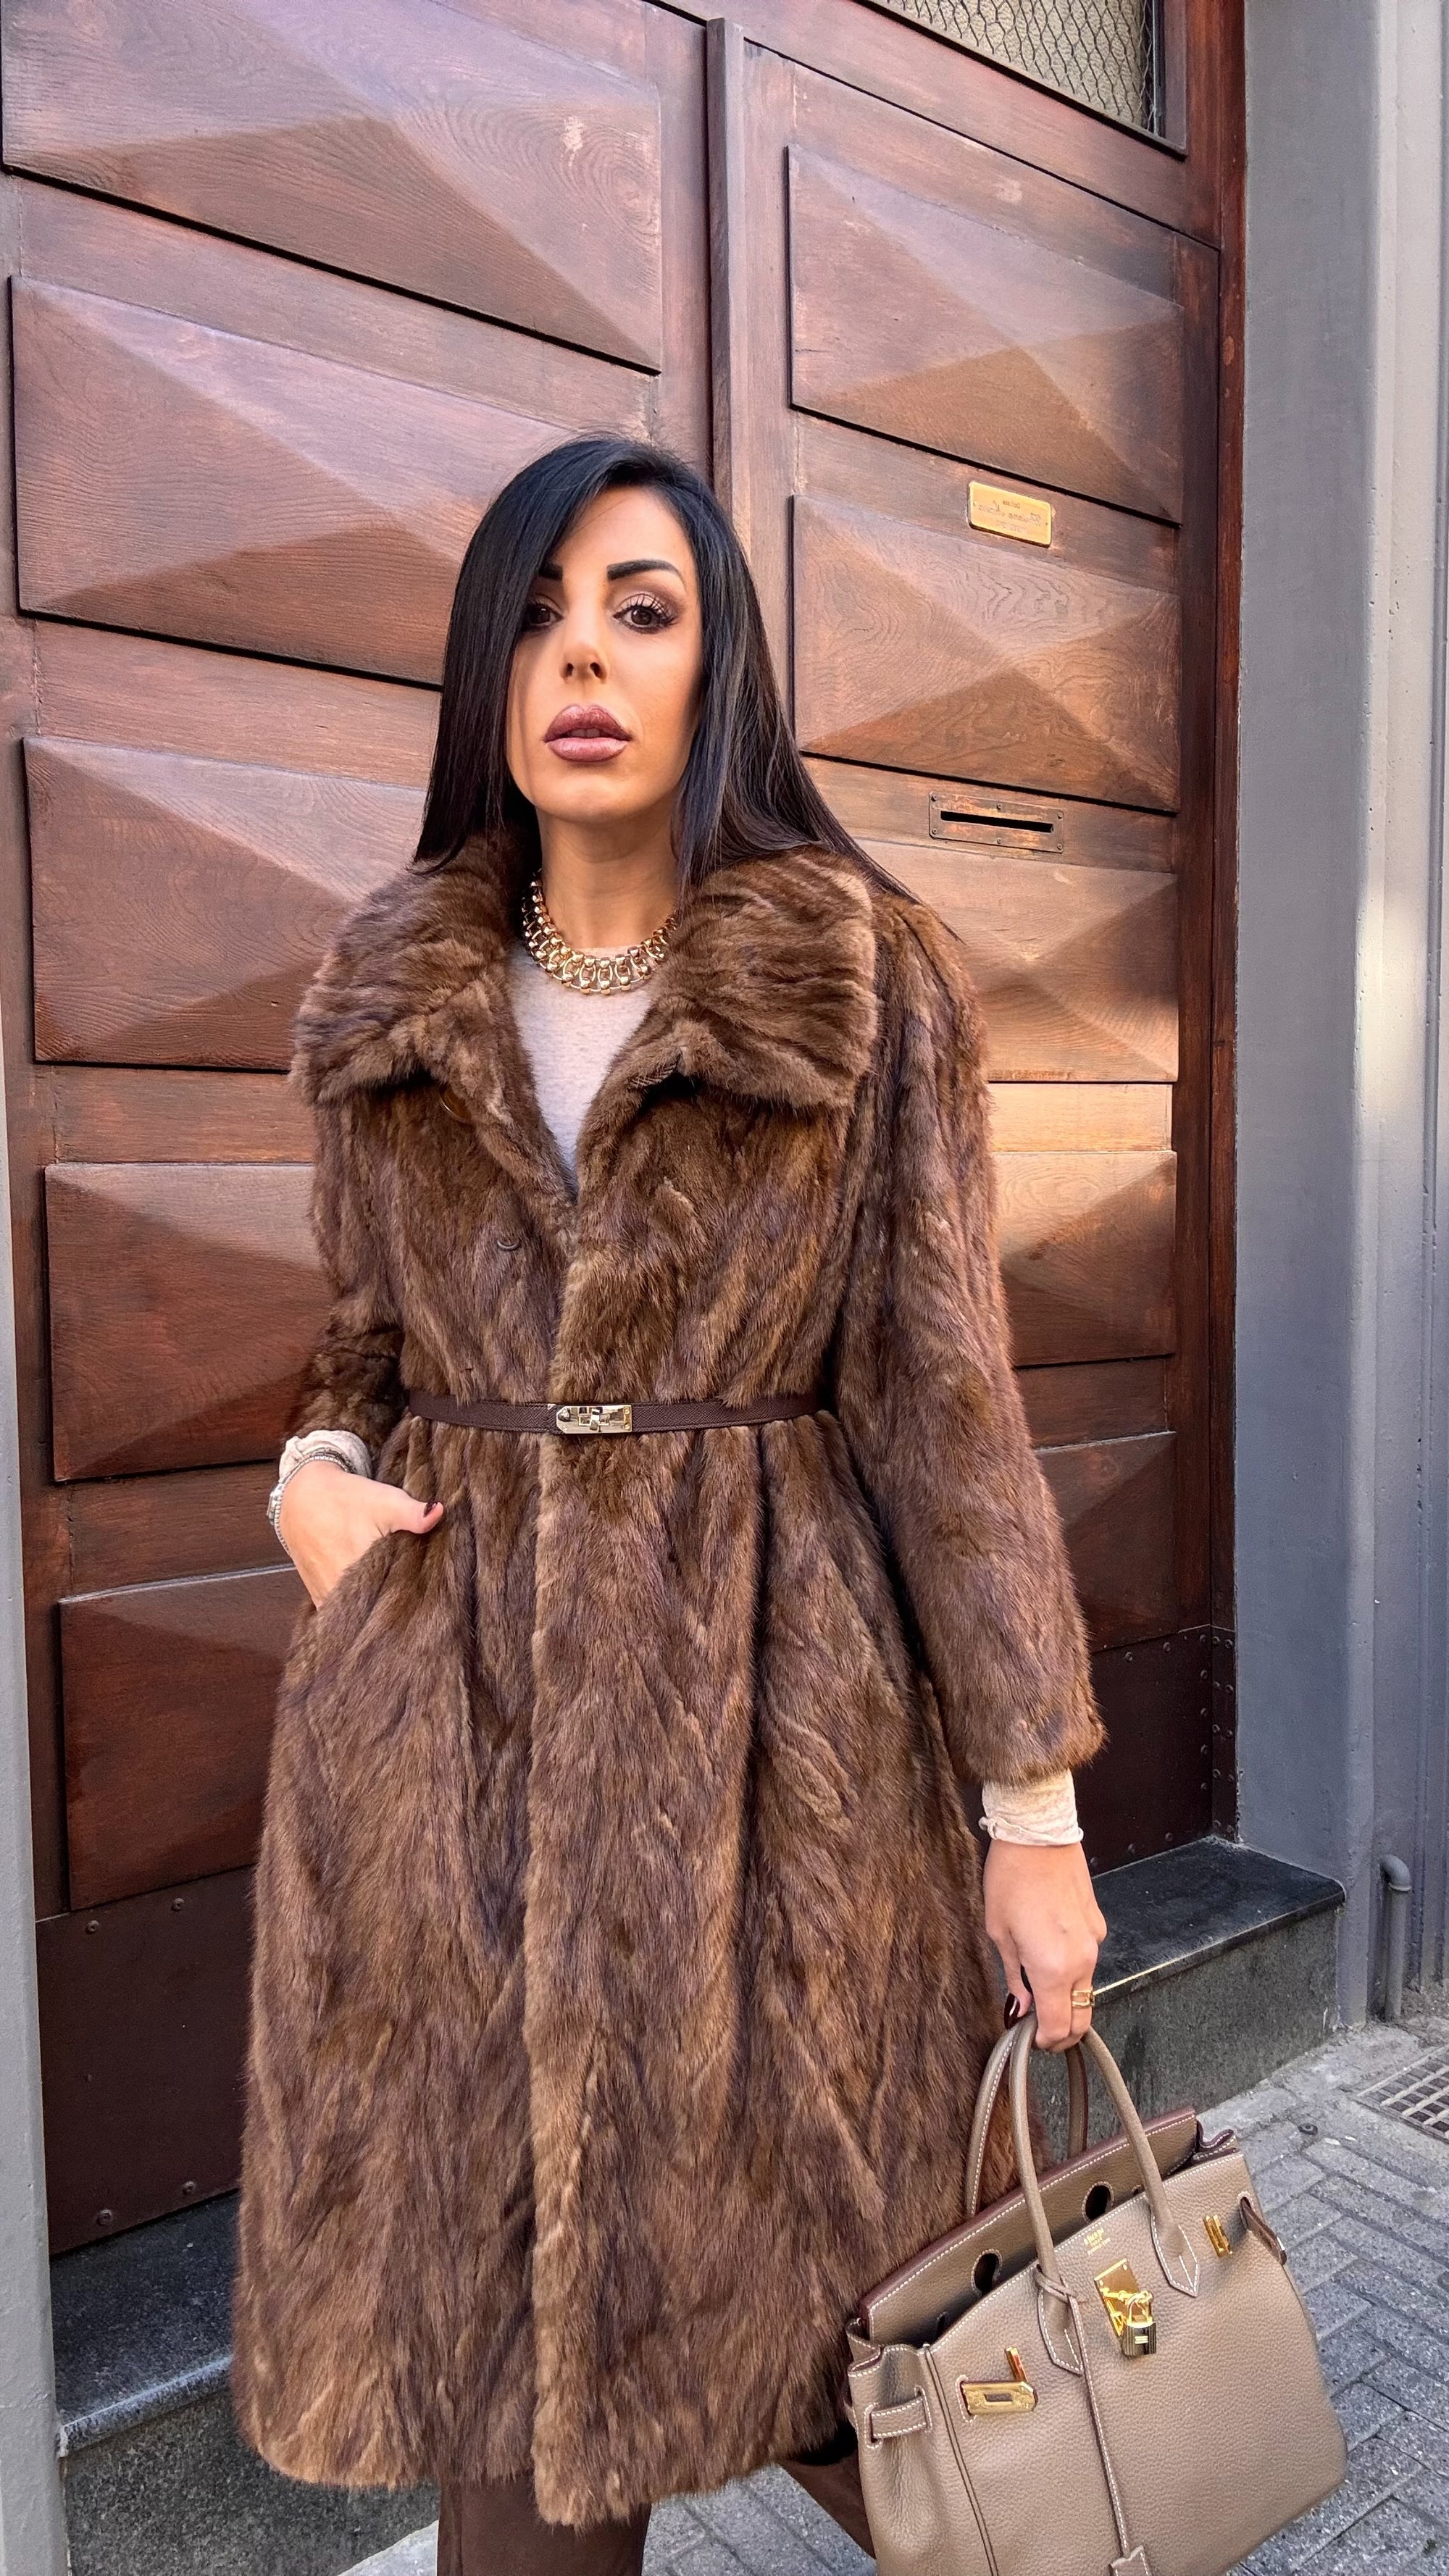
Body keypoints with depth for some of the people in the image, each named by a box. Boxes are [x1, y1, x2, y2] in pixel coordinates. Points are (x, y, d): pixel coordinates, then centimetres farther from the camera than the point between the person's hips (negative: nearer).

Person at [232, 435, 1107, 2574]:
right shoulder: (388, 999, 8)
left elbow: (942, 1392, -4)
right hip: (443, 1703, 3)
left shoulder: (872, 980, -2)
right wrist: (314, 1472, -5)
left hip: (772, 1701, -2)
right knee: (492, 2326, 14)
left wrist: (1037, 1801, -5)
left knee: (810, 2324, 12)